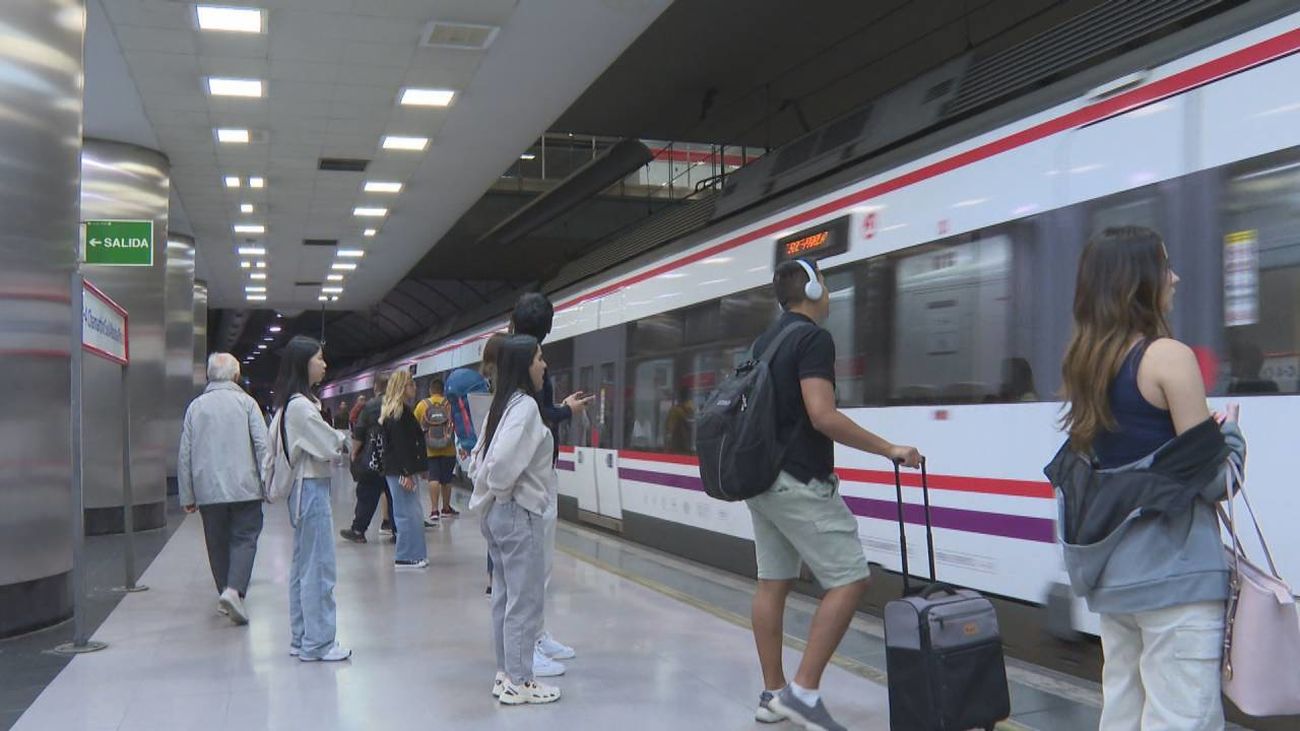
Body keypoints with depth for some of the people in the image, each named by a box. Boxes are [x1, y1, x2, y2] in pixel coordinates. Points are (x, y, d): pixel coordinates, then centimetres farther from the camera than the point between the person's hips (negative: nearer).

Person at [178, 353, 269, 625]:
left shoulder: (195, 406, 8)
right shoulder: (246, 402, -1)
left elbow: (184, 455, 7)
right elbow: (262, 444, -7)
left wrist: (187, 496, 12)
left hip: (208, 490, 3)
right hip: (244, 487, -3)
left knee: (218, 543, 13)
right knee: (244, 538, 0)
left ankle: (225, 594, 18)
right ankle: (234, 591, -18)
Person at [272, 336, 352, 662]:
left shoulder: (290, 403, 13)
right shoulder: (300, 406, -18)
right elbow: (330, 446, -15)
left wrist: (336, 441, 0)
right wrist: (344, 439, 4)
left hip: (304, 488, 10)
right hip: (311, 489, -10)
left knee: (303, 566, 14)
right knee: (318, 568, -4)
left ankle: (301, 637, 22)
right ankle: (317, 643, 2)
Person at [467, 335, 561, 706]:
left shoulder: (503, 404, 11)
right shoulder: (525, 405, -17)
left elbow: (478, 459, 15)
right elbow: (503, 461, -28)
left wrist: (489, 495, 13)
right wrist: (500, 492, -11)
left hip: (497, 514, 9)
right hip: (519, 513, -9)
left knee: (505, 596, 15)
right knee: (526, 599, -1)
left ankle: (506, 674, 24)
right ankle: (519, 682, 6)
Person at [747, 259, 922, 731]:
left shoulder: (763, 342, 14)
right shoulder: (813, 338, -13)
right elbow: (822, 416, -23)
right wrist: (888, 449, -16)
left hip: (763, 480, 9)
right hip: (799, 483, -9)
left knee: (773, 584, 11)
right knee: (849, 579, -5)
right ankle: (804, 691, -8)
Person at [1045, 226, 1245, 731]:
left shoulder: (1087, 362, 10)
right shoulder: (1168, 357, -12)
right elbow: (1210, 480, -11)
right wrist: (1231, 436, 9)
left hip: (1113, 572, 8)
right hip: (1173, 572, -8)